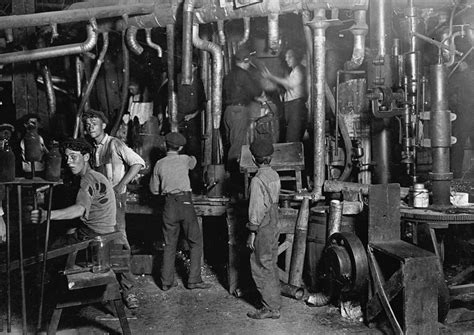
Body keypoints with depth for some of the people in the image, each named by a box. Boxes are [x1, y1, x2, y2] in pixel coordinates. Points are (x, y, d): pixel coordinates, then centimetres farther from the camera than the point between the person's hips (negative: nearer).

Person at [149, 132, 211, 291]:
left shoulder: (159, 164, 4)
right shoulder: (184, 159, -1)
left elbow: (154, 189, 10)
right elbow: (193, 161, 24)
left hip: (169, 205, 3)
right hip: (185, 203, -3)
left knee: (169, 244, 12)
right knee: (195, 242, 7)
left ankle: (167, 282, 15)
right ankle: (194, 280, 5)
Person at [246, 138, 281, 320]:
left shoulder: (257, 180, -19)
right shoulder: (275, 176, 6)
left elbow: (256, 209, -19)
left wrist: (252, 233, -13)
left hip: (262, 229, -9)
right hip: (274, 225, 9)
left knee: (261, 268, 1)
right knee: (271, 266, 17)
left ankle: (270, 308, 7)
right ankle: (274, 303, 27)